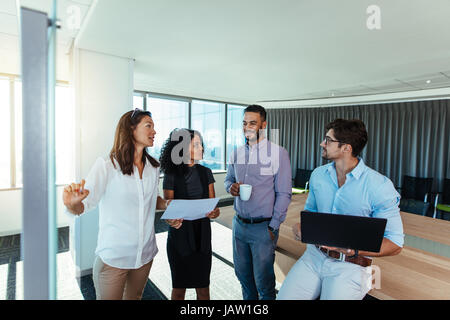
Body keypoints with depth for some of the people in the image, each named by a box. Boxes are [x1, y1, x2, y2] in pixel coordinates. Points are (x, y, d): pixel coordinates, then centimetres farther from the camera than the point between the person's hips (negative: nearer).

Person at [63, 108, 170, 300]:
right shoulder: (106, 166, -15)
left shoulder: (154, 168, 2)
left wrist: (167, 204, -4)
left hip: (145, 254, 5)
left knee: (134, 297, 24)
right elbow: (84, 205, -15)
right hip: (113, 257, -5)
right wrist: (72, 204, -37)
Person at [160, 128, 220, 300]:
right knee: (179, 287, 13)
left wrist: (214, 212, -18)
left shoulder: (205, 173, 2)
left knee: (203, 287, 13)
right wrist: (171, 220, -28)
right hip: (180, 237, -2)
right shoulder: (172, 176, -8)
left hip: (202, 236, 3)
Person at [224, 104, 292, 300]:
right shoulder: (236, 153, 6)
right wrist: (231, 187, -7)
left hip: (263, 227, -5)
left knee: (263, 279, 8)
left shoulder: (278, 153, -10)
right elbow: (228, 179, 18)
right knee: (242, 274, 20)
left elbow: (284, 194, -9)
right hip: (239, 224, 5)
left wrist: (273, 227, -11)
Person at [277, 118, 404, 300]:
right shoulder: (318, 175, 3)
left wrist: (353, 249, -26)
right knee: (284, 297, -8)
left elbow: (395, 244, -10)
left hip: (350, 266, -3)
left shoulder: (380, 186, -14)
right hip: (314, 255, 4)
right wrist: (302, 226, -5)